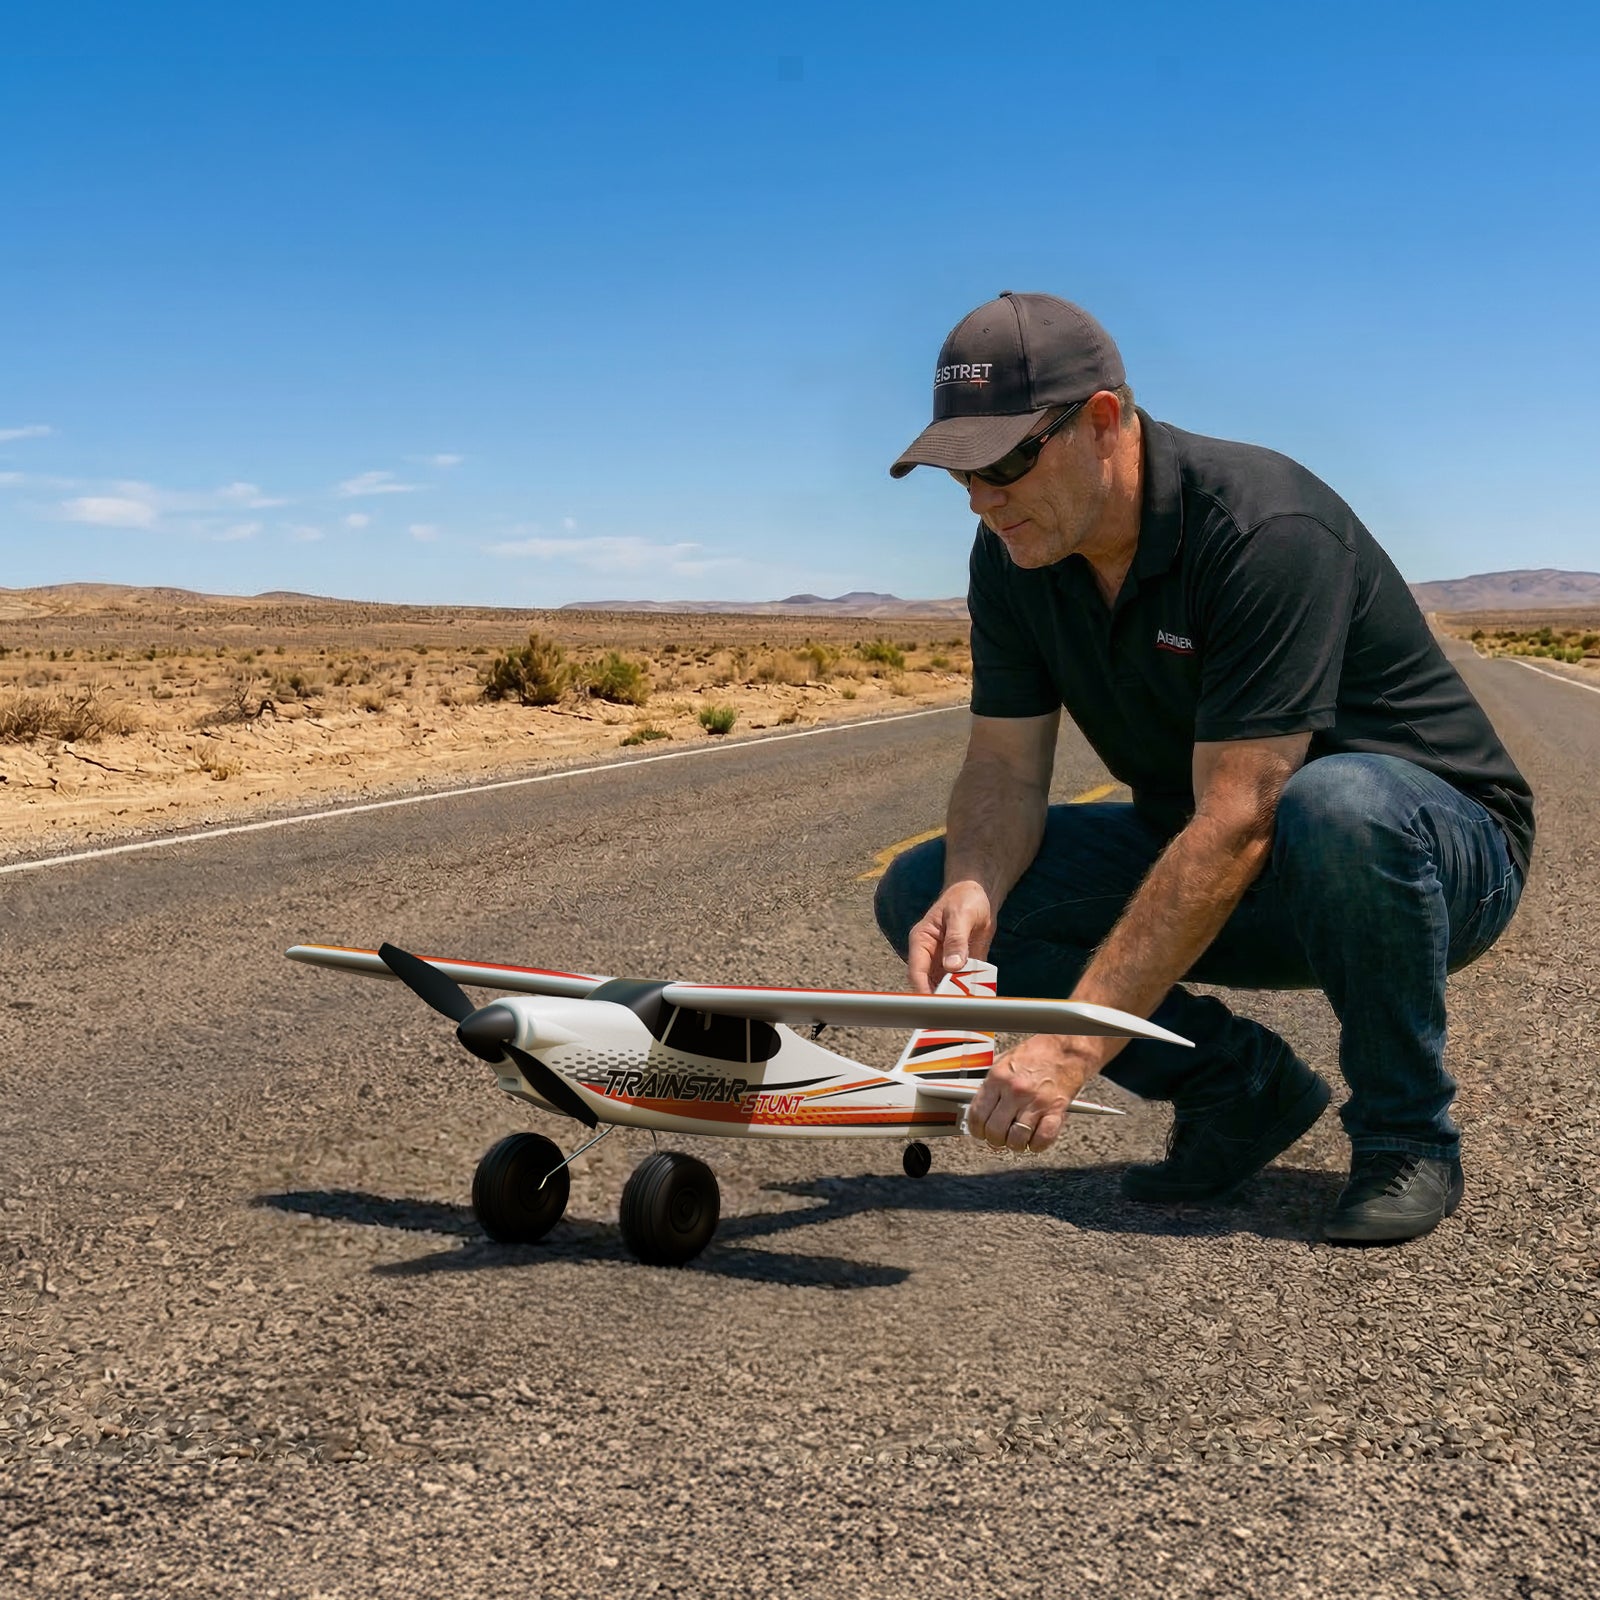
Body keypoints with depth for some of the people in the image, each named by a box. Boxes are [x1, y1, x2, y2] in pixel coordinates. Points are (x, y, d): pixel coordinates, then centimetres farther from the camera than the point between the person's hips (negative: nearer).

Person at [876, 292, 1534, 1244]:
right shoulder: (1014, 554, -6)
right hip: (1200, 867, 6)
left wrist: (1073, 1045, -40)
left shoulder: (1268, 529, -29)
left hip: (1441, 851, -6)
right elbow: (1006, 768, -6)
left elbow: (1236, 824, -35)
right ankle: (1239, 1087, -1)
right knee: (920, 892, -10)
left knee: (1337, 806, -43)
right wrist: (971, 893, -29)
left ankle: (1407, 1135, -15)